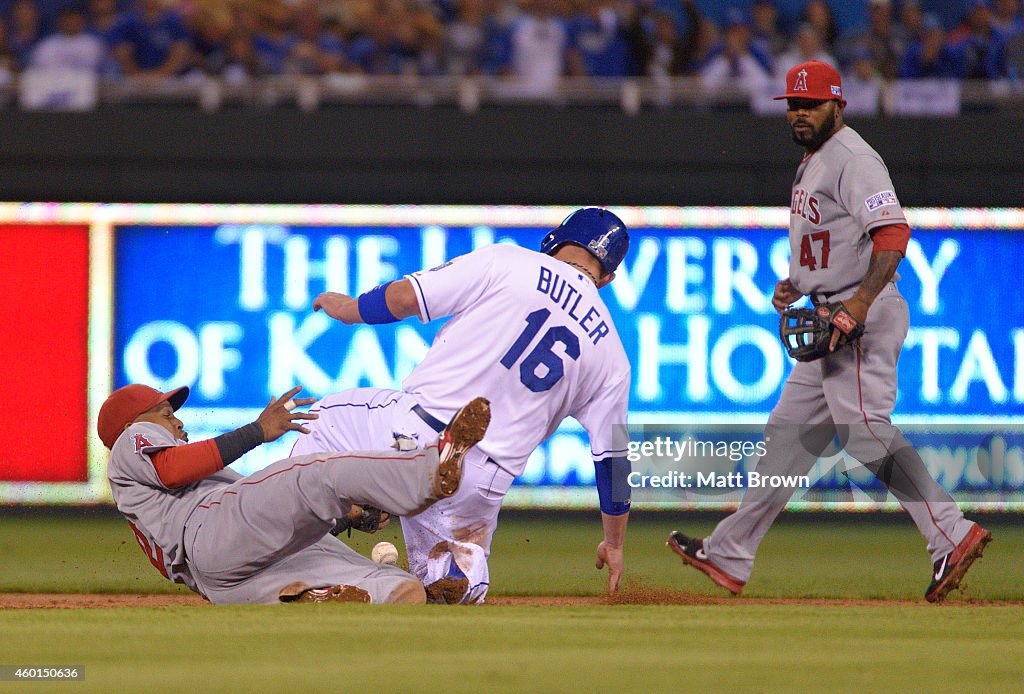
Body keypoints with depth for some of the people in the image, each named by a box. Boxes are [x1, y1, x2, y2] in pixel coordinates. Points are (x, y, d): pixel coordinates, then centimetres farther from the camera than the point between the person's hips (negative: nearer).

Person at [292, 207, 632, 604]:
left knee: (325, 421, 26)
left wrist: (348, 309, 20)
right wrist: (614, 544, 29)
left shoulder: (506, 263, 2)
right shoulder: (612, 355, 13)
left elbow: (405, 297, -1)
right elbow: (613, 456, 17)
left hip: (410, 436, -2)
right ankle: (457, 581, -12)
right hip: (481, 487, 2)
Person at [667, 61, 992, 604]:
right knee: (790, 433, 11)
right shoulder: (814, 162, 18)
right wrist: (795, 284, 13)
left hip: (865, 317, -10)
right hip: (831, 318, 10)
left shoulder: (852, 159, -14)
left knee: (866, 429, -16)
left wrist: (859, 304, -36)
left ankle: (952, 535, -16)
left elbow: (892, 233, -26)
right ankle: (729, 558, 15)